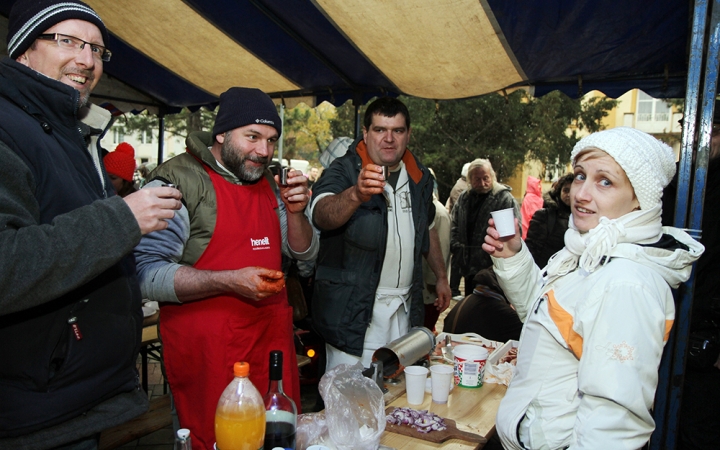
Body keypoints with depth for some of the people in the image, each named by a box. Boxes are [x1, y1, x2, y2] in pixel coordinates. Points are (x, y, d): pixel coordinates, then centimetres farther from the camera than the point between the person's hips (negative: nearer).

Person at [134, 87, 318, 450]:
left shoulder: (269, 184, 11)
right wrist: (230, 281, -25)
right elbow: (146, 273, -18)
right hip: (207, 348, -6)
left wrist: (295, 212, -4)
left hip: (273, 337, 6)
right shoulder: (177, 181, -11)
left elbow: (303, 253, 14)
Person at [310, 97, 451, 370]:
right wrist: (356, 194, -50)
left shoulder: (420, 177, 9)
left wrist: (441, 276, 22)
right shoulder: (343, 171, -10)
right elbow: (321, 216, -31)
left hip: (405, 309, 5)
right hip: (354, 312, -5)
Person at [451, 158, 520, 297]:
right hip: (470, 266, 6)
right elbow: (454, 224, 15)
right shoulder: (463, 198, 9)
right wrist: (456, 246, 1)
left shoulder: (504, 198, -9)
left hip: (494, 266, -6)